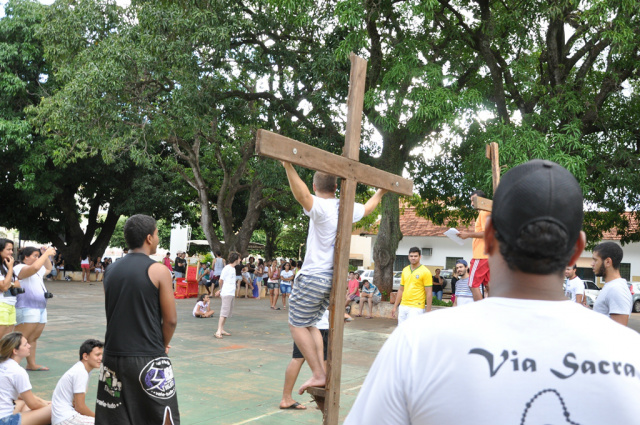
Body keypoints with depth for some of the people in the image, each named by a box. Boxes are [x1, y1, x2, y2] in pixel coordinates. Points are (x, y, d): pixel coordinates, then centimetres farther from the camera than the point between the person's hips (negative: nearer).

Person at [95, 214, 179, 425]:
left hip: (113, 356, 6)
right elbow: (170, 320, -9)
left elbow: (115, 313, 15)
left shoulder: (111, 270, 7)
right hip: (148, 359, -5)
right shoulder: (158, 270, -10)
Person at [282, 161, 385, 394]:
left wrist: (289, 167, -43)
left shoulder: (321, 207, -13)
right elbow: (367, 207, 31)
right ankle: (322, 372, 10)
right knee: (309, 324, 18)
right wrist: (380, 193, 49)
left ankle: (319, 375, -3)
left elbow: (302, 195, -35)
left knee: (297, 325, 3)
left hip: (313, 277, -7)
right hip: (334, 279, 8)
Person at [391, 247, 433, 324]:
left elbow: (429, 292, -8)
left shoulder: (425, 272, -6)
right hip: (403, 306, 6)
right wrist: (395, 306, 15)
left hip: (416, 307, -6)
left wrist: (428, 311, -12)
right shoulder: (405, 270, 12)